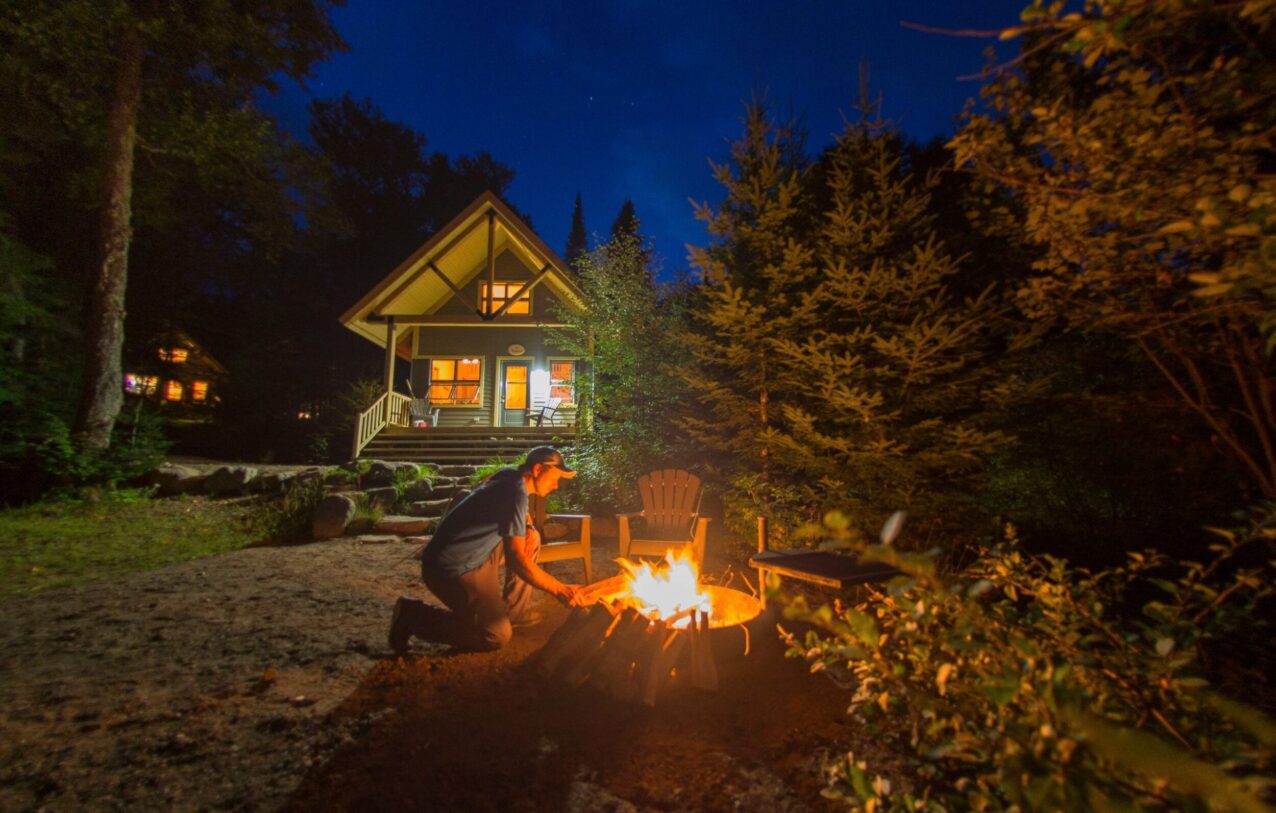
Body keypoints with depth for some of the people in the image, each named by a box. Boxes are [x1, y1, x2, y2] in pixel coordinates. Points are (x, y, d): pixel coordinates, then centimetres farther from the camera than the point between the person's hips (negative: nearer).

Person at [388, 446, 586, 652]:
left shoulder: (510, 476, 3)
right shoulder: (515, 493, -24)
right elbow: (516, 558, -28)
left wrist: (528, 527, 6)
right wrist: (559, 589, -23)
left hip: (475, 555, 9)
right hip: (451, 569, -9)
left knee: (532, 539, 8)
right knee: (498, 635, -13)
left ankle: (515, 611, 16)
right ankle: (412, 615, -2)